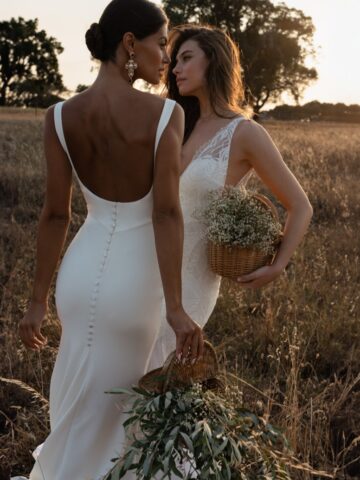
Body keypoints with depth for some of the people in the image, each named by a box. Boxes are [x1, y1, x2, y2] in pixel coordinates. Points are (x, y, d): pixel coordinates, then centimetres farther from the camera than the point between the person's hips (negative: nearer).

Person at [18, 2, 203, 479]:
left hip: (81, 271, 4)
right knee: (111, 399, 18)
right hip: (132, 278, -4)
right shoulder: (165, 114, -15)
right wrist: (176, 308, -17)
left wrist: (38, 300, 3)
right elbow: (166, 213, -19)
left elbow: (55, 214, -4)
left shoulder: (61, 116, -5)